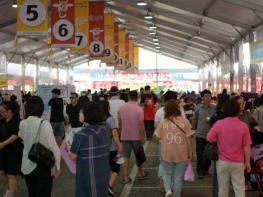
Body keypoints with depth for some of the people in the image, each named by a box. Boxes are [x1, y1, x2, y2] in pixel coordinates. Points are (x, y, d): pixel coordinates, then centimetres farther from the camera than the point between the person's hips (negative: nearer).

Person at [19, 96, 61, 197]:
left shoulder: (22, 124, -4)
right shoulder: (44, 124, -18)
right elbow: (54, 147, -15)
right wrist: (58, 167, -6)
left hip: (27, 166, 5)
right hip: (43, 166, -5)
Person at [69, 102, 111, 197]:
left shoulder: (81, 135, -22)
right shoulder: (106, 128, -5)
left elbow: (73, 156, -12)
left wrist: (68, 147, 9)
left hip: (88, 176, -5)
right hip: (103, 174, 6)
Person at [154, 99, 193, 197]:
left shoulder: (163, 122, -8)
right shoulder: (185, 121, -9)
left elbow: (157, 137, 0)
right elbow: (188, 139, -7)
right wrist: (190, 153, 4)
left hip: (167, 153, 0)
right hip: (181, 154, 0)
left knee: (166, 173, 20)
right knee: (178, 176, 12)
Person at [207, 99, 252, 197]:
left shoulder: (219, 123, -11)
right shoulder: (243, 126, -11)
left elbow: (209, 138, -8)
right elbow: (247, 146, -9)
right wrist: (247, 162, 2)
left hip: (222, 161, 1)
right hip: (238, 162, -1)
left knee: (223, 188, 13)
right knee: (239, 188, 8)